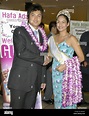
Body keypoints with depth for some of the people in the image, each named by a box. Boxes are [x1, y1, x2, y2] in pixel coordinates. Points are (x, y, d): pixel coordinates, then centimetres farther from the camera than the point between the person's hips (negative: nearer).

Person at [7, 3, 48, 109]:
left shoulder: (42, 35, 16)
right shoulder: (19, 31, -2)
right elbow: (21, 52, -15)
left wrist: (43, 79, 14)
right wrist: (42, 59, -10)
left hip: (35, 81, 5)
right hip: (20, 79, -5)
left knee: (30, 106, 10)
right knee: (17, 106, -1)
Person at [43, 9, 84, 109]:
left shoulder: (71, 38, -8)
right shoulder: (52, 38, 8)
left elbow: (81, 57, -9)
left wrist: (66, 65, -17)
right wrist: (47, 59, -3)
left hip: (68, 74, -5)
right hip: (56, 73, 5)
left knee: (68, 100, 0)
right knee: (57, 98, 13)